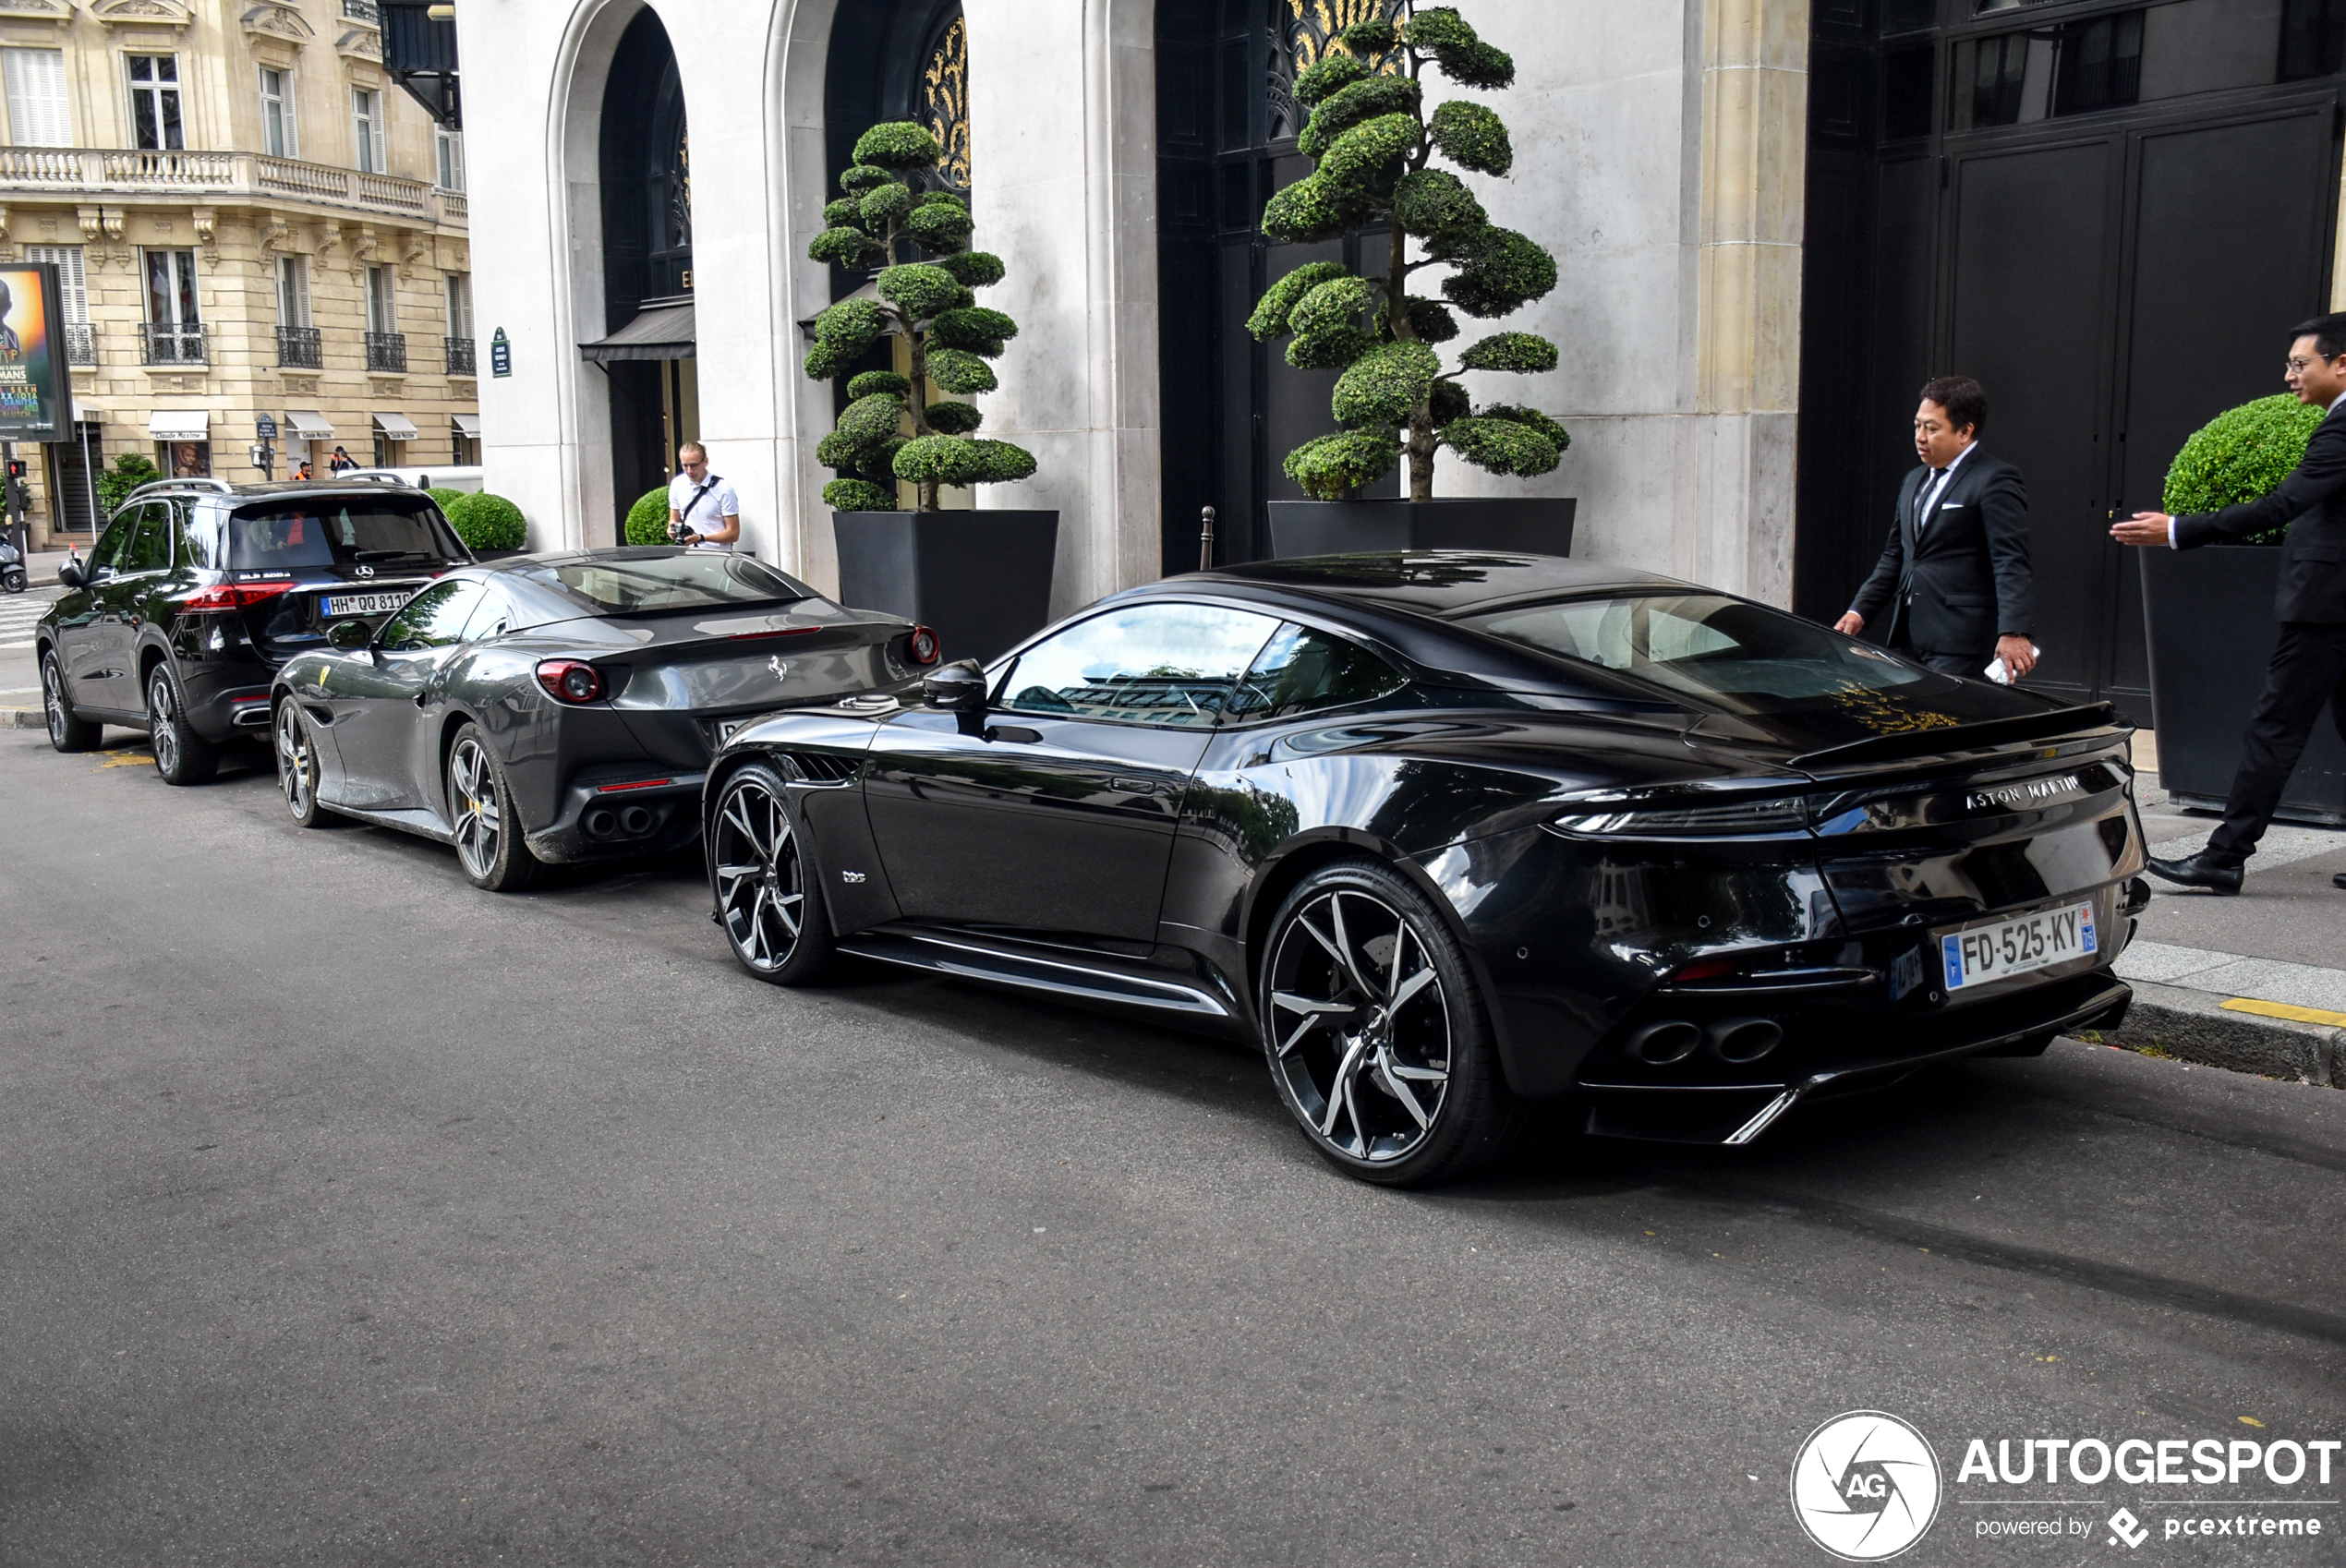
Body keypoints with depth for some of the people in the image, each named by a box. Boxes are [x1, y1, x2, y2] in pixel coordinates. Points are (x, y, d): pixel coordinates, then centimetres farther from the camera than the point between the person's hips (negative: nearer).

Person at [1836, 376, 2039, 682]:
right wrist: (1860, 611, 12)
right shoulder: (1914, 481, 20)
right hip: (1910, 638, 8)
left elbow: (2011, 564, -16)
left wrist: (2013, 633, -27)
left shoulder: (1995, 481, -8)